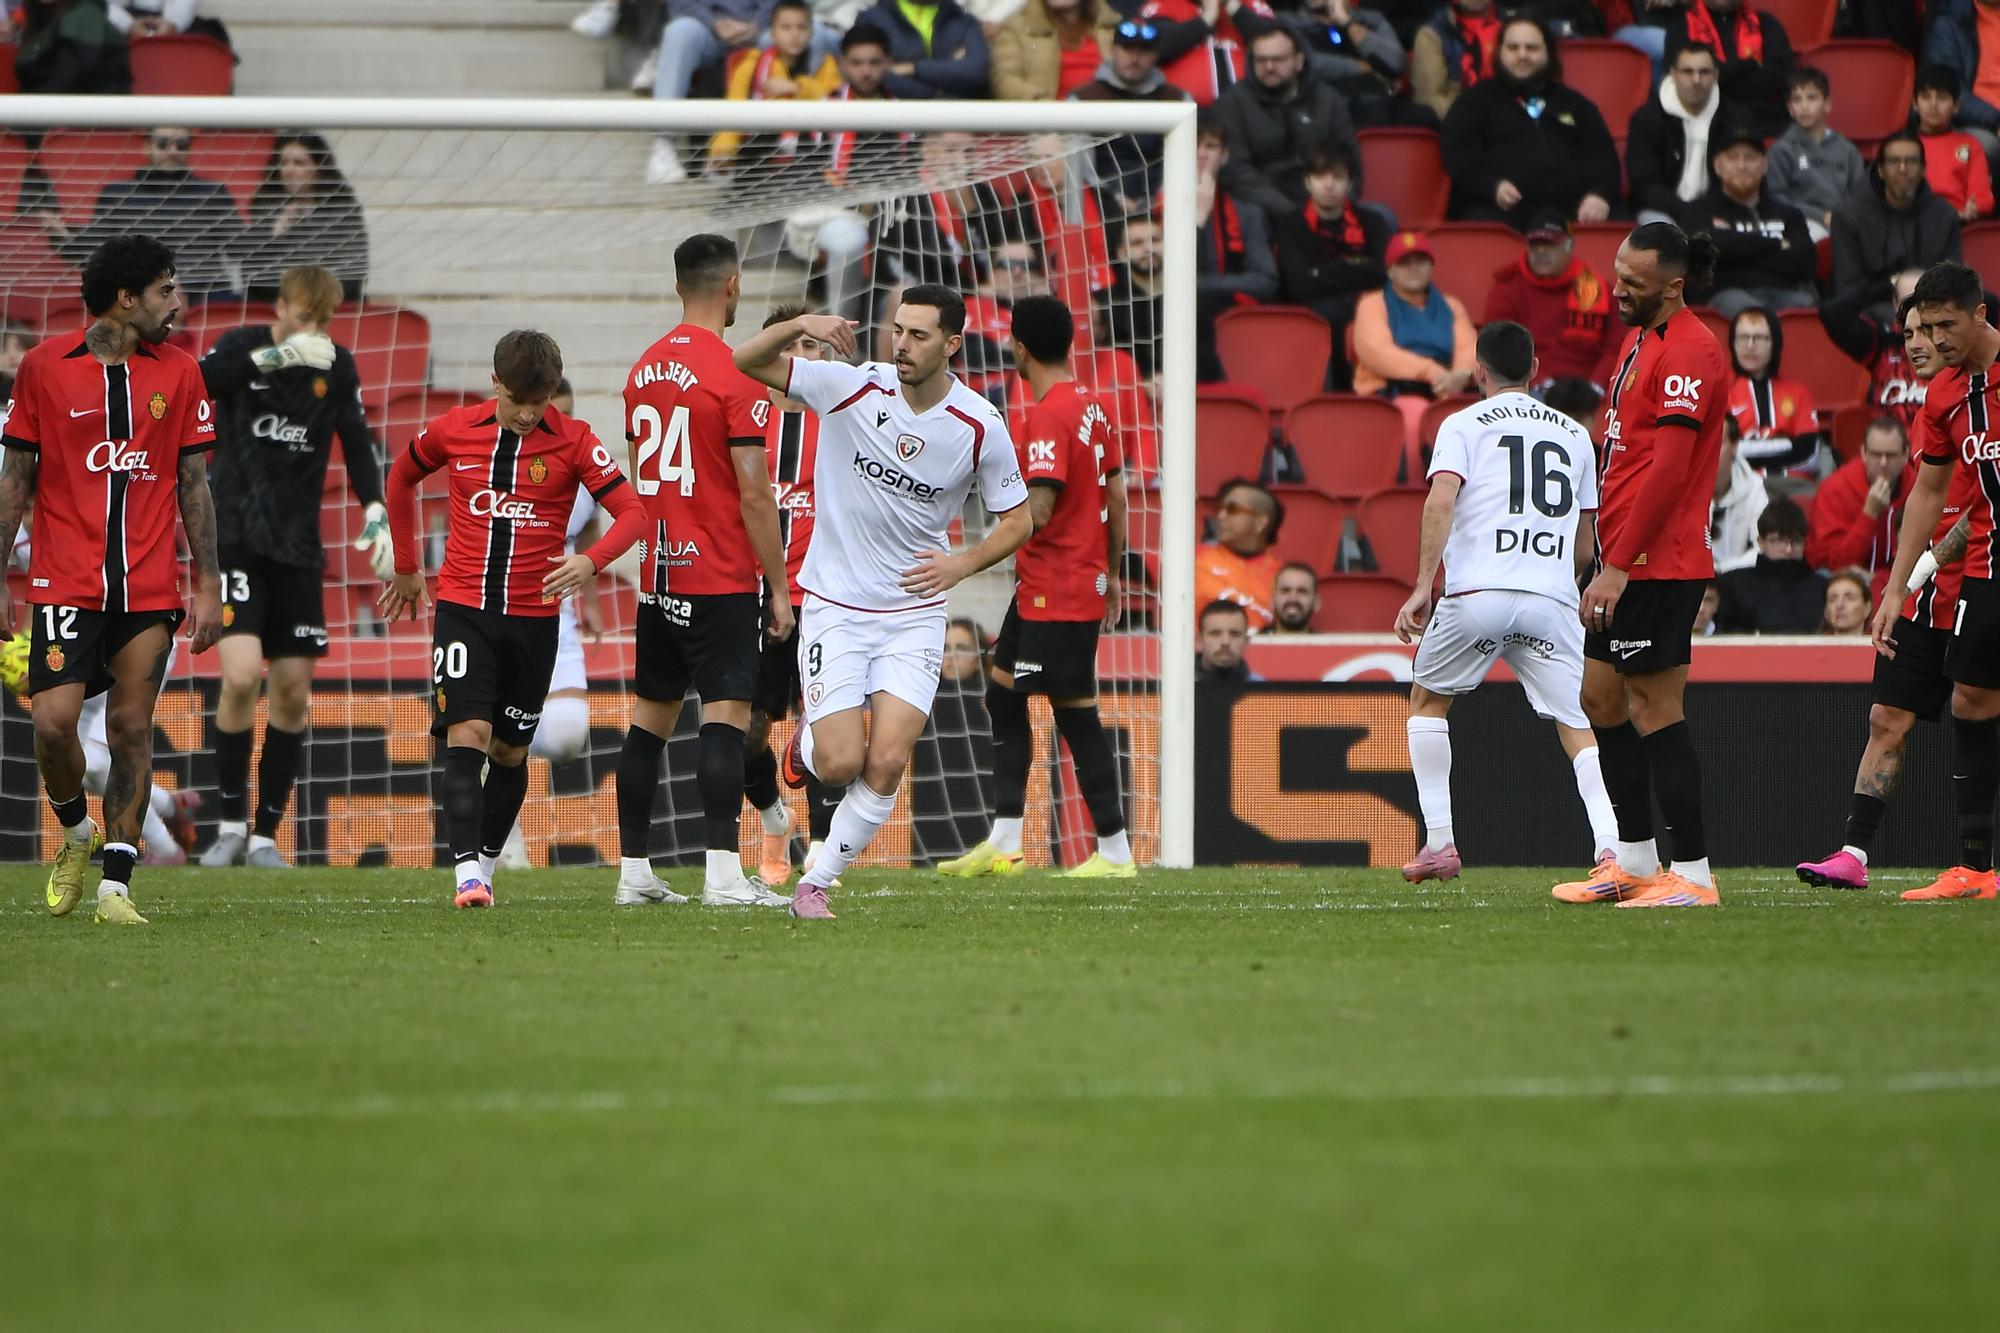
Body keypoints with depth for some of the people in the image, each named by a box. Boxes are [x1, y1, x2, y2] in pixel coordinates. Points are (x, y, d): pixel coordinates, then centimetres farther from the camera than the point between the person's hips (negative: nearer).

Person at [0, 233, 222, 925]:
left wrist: (208, 585, 4)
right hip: (65, 583, -2)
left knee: (131, 729, -2)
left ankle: (115, 883, 3)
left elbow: (194, 484, 9)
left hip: (150, 589, 2)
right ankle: (77, 833, 16)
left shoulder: (179, 372, 6)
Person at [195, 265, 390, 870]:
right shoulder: (244, 345, -6)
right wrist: (278, 355, -33)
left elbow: (358, 444, 9)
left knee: (294, 692, 3)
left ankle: (265, 835, 13)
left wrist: (377, 517, -5)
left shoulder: (337, 366, 4)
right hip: (234, 539, -4)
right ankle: (231, 825, -2)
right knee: (242, 675, -18)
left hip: (298, 547, 4)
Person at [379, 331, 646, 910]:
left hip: (534, 615, 1)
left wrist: (590, 561, -31)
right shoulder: (454, 430, -2)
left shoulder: (573, 441, -6)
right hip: (462, 607, -1)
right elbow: (402, 477, 18)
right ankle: (466, 873, -24)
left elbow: (632, 512, -11)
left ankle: (487, 859, 28)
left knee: (510, 750, 10)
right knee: (467, 734, -16)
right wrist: (407, 567, 20)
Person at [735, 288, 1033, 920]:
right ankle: (807, 744, 27)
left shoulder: (980, 427, -7)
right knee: (841, 764, -10)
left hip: (914, 613, 1)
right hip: (834, 606, -1)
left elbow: (1017, 520, 5)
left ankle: (816, 883, 6)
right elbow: (746, 362, -10)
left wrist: (963, 563, -14)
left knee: (887, 763, -12)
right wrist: (799, 324, -30)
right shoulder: (854, 388, -10)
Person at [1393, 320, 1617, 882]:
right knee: (1577, 725, 0)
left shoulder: (1465, 424, 9)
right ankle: (1613, 849, -22)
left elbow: (1442, 499, -9)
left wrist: (1423, 586, -14)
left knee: (1427, 700, 20)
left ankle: (1439, 843, 13)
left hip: (1477, 592, -2)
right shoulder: (1575, 435, 21)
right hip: (1554, 599, 2)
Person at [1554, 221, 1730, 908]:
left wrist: (1619, 565, -22)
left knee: (1655, 709, -9)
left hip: (1656, 566, -10)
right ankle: (1634, 861, 21)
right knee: (1601, 698, 14)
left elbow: (1667, 470, -21)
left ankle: (1693, 874, -7)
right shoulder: (1640, 338, 17)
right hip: (1626, 561, 10)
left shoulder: (1689, 352, -15)